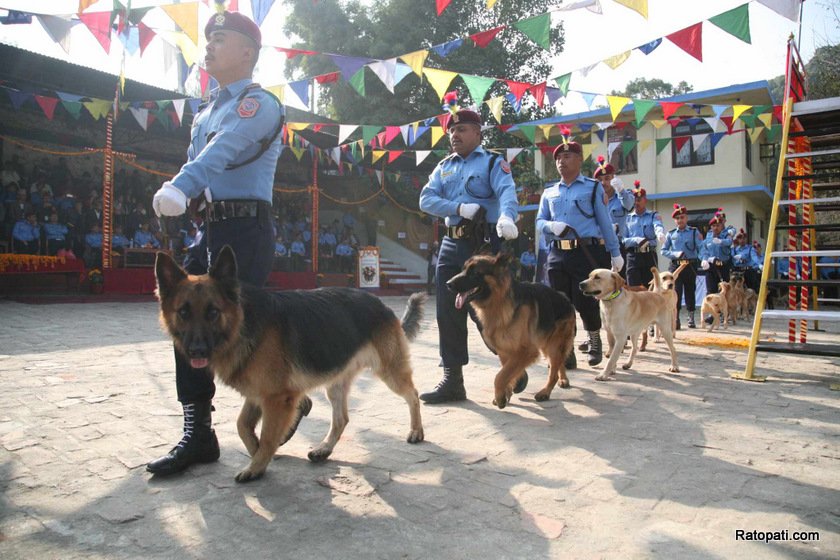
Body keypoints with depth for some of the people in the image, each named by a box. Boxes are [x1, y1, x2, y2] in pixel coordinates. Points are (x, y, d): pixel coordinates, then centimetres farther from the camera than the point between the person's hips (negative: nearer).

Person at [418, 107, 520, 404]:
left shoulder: (493, 162, 1)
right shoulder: (444, 167, 17)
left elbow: (507, 192, -18)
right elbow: (426, 199, 4)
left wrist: (506, 216, -41)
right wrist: (458, 208, -13)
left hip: (484, 244, -6)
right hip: (451, 245, 6)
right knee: (448, 314, 4)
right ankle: (452, 380, 13)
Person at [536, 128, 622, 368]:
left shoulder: (593, 188, 7)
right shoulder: (549, 192, 17)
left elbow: (605, 222, 5)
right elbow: (539, 221, 13)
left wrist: (615, 253, 3)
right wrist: (552, 226, -10)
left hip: (587, 252, -3)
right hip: (557, 254, 4)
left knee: (584, 302, -6)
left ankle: (595, 340, 23)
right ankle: (566, 353, 11)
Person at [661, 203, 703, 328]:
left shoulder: (694, 232, 3)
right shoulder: (671, 234, 6)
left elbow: (701, 249, -6)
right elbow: (663, 251, 5)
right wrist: (675, 254, -10)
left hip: (690, 266, 0)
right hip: (675, 265, 0)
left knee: (690, 291, 8)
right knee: (676, 292, -4)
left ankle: (691, 318, 19)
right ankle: (675, 319, -1)